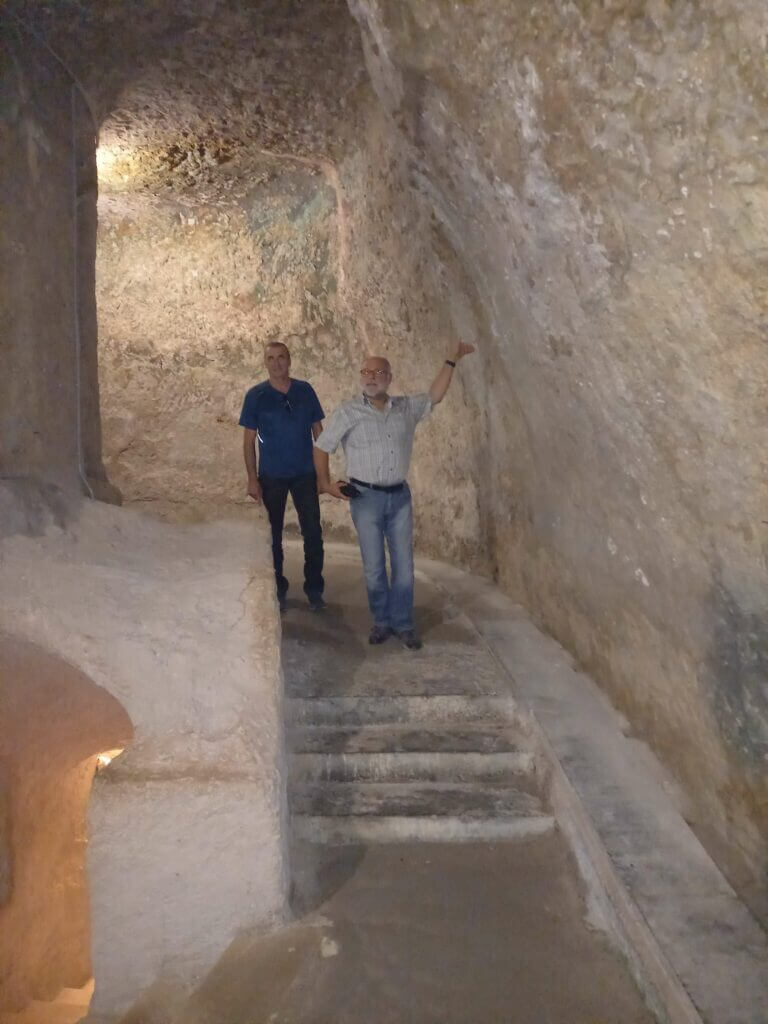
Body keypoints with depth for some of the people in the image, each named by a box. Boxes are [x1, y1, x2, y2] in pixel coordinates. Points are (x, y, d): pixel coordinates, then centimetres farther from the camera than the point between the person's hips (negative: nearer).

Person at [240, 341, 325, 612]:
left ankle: (314, 589, 17)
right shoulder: (256, 396, -5)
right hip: (271, 477, -1)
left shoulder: (305, 390, 0)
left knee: (313, 533, 2)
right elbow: (249, 440, -2)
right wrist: (252, 479, -7)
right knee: (273, 536, 9)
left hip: (305, 474, 1)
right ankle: (277, 591, 23)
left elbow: (318, 431, 5)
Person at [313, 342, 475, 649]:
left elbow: (435, 396, 19)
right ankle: (381, 622, 20)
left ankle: (403, 624, 17)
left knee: (403, 565, 6)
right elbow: (321, 447, 2)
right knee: (373, 567, 5)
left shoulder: (406, 407, 5)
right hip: (365, 497, -3)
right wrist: (325, 483, -3)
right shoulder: (349, 412, -5)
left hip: (400, 496, 3)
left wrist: (451, 361, 13)